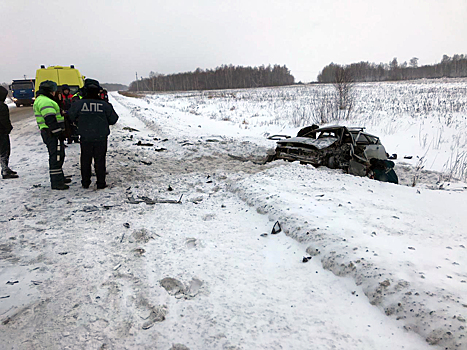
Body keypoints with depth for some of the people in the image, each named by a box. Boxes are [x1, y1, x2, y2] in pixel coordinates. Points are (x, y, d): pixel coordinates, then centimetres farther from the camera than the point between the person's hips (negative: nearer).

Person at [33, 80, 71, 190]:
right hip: (53, 134, -11)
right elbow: (50, 120, -23)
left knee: (58, 156, 20)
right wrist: (58, 133, -22)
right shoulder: (45, 101, -15)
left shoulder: (41, 100, 22)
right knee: (56, 157, -8)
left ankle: (59, 178, 32)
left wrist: (60, 132, 24)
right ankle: (56, 183, -4)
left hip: (51, 133, 11)